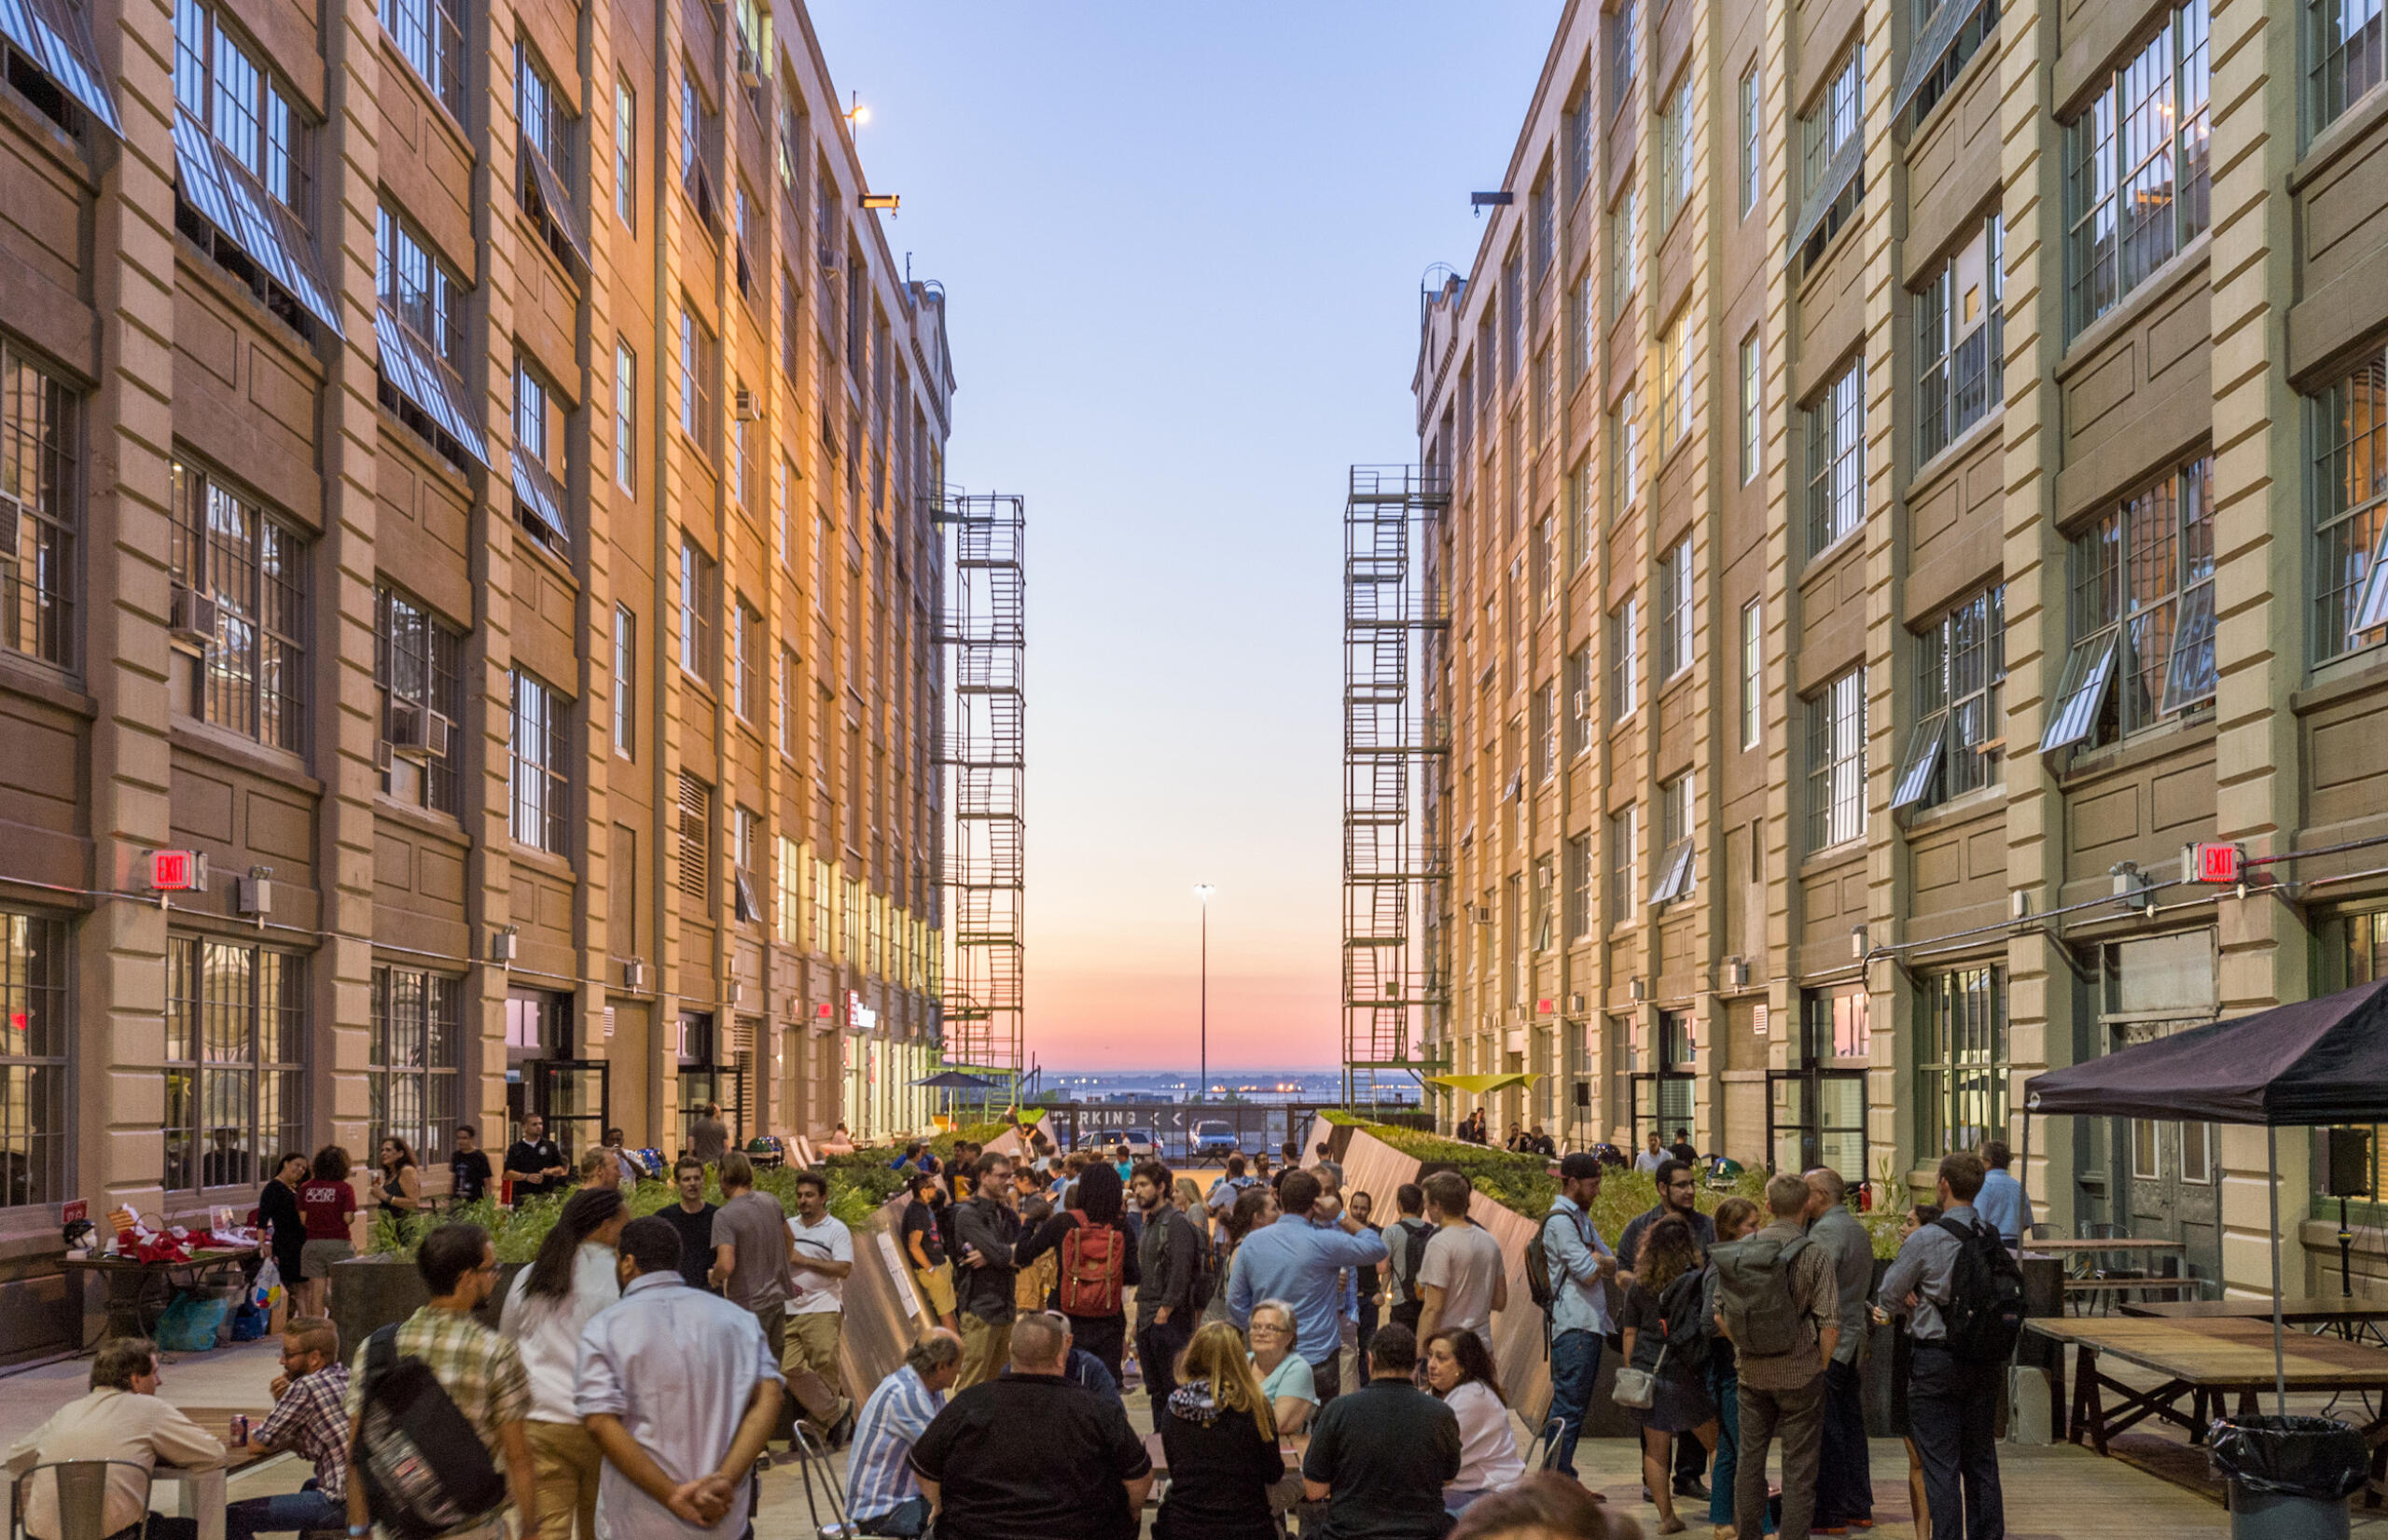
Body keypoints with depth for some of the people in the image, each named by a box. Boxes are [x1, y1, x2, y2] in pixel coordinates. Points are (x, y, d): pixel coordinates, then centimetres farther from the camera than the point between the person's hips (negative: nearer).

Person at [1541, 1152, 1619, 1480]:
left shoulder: (1582, 1219, 20)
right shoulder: (1560, 1221, -12)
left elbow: (1612, 1266, 17)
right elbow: (1588, 1273, -18)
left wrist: (1597, 1259, -5)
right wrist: (1598, 1259, 2)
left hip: (1591, 1323, 10)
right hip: (1574, 1325, -10)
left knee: (1576, 1404, 11)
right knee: (1568, 1405, -9)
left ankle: (1563, 1478, 15)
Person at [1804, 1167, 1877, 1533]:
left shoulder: (1825, 1231, -15)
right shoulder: (1858, 1229, 16)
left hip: (1828, 1344, -10)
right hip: (1853, 1342, 10)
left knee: (1826, 1433, -5)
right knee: (1851, 1426, 15)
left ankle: (1829, 1515, -2)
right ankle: (1859, 1508, 21)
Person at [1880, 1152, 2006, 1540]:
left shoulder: (1925, 1240, -14)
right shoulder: (1994, 1239, 2)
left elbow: (1890, 1294, -5)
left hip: (1936, 1359, -5)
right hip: (1985, 1360, 5)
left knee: (1940, 1464, 0)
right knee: (1981, 1461, 15)